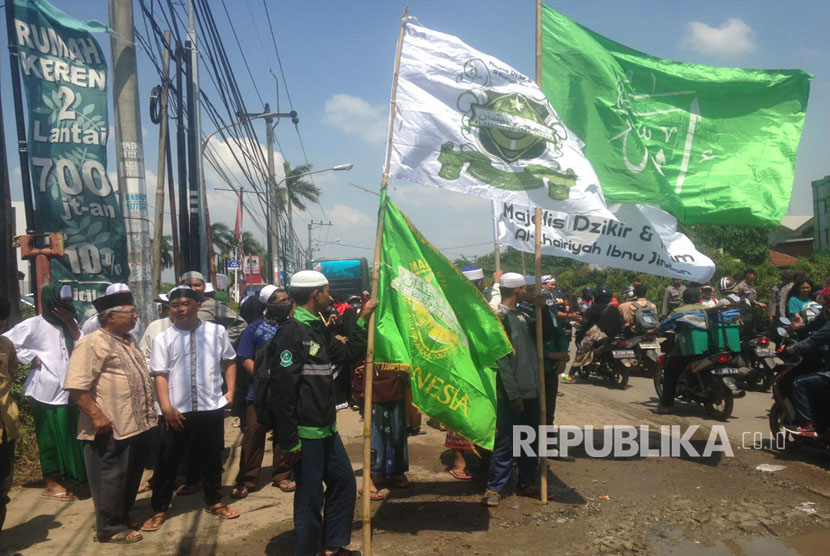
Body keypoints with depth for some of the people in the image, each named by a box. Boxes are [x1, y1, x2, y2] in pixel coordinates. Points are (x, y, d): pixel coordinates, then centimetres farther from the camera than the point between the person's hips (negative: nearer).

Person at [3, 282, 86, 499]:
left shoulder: (68, 323, 13)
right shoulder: (35, 324, -6)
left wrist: (71, 325, -7)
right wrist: (31, 357, -11)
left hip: (69, 390, 6)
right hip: (47, 391, -6)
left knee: (69, 436, 11)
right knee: (51, 438, 1)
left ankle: (65, 478, 26)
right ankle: (52, 484, 12)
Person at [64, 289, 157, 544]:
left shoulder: (128, 341, 15)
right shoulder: (92, 343, -13)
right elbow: (76, 386, -20)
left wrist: (149, 411, 19)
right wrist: (97, 416, -23)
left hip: (138, 424, 9)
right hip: (112, 428, -9)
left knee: (130, 477, 18)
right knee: (111, 479, 5)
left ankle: (123, 519, 33)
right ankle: (110, 528, 19)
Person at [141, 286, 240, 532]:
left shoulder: (217, 332, 3)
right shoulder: (163, 339, -2)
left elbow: (229, 361, 13)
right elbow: (160, 375, -7)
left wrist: (230, 390, 4)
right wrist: (166, 407, -16)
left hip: (211, 407, 2)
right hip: (177, 411, -2)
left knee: (212, 458, 16)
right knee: (168, 461, 8)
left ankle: (214, 502, 35)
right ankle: (159, 509, 25)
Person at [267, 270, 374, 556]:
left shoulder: (317, 329, 10)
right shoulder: (291, 332, -18)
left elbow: (346, 354, 22)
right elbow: (281, 390, -22)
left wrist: (363, 319, 19)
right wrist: (289, 441, -21)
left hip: (326, 428, 10)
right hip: (305, 433, -10)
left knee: (344, 482, 19)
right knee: (310, 497, 2)